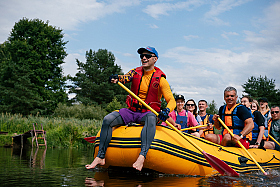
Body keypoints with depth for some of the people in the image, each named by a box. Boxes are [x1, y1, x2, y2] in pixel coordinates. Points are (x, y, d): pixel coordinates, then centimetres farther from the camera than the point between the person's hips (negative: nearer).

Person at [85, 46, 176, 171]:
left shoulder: (160, 79, -2)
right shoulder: (135, 72, 8)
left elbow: (172, 101, -9)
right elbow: (125, 78, -13)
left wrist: (167, 110, -31)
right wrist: (116, 78, -37)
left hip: (148, 113, -3)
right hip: (130, 111, 4)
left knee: (151, 119, -39)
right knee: (108, 120, -20)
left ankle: (142, 156, -53)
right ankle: (100, 157, -16)